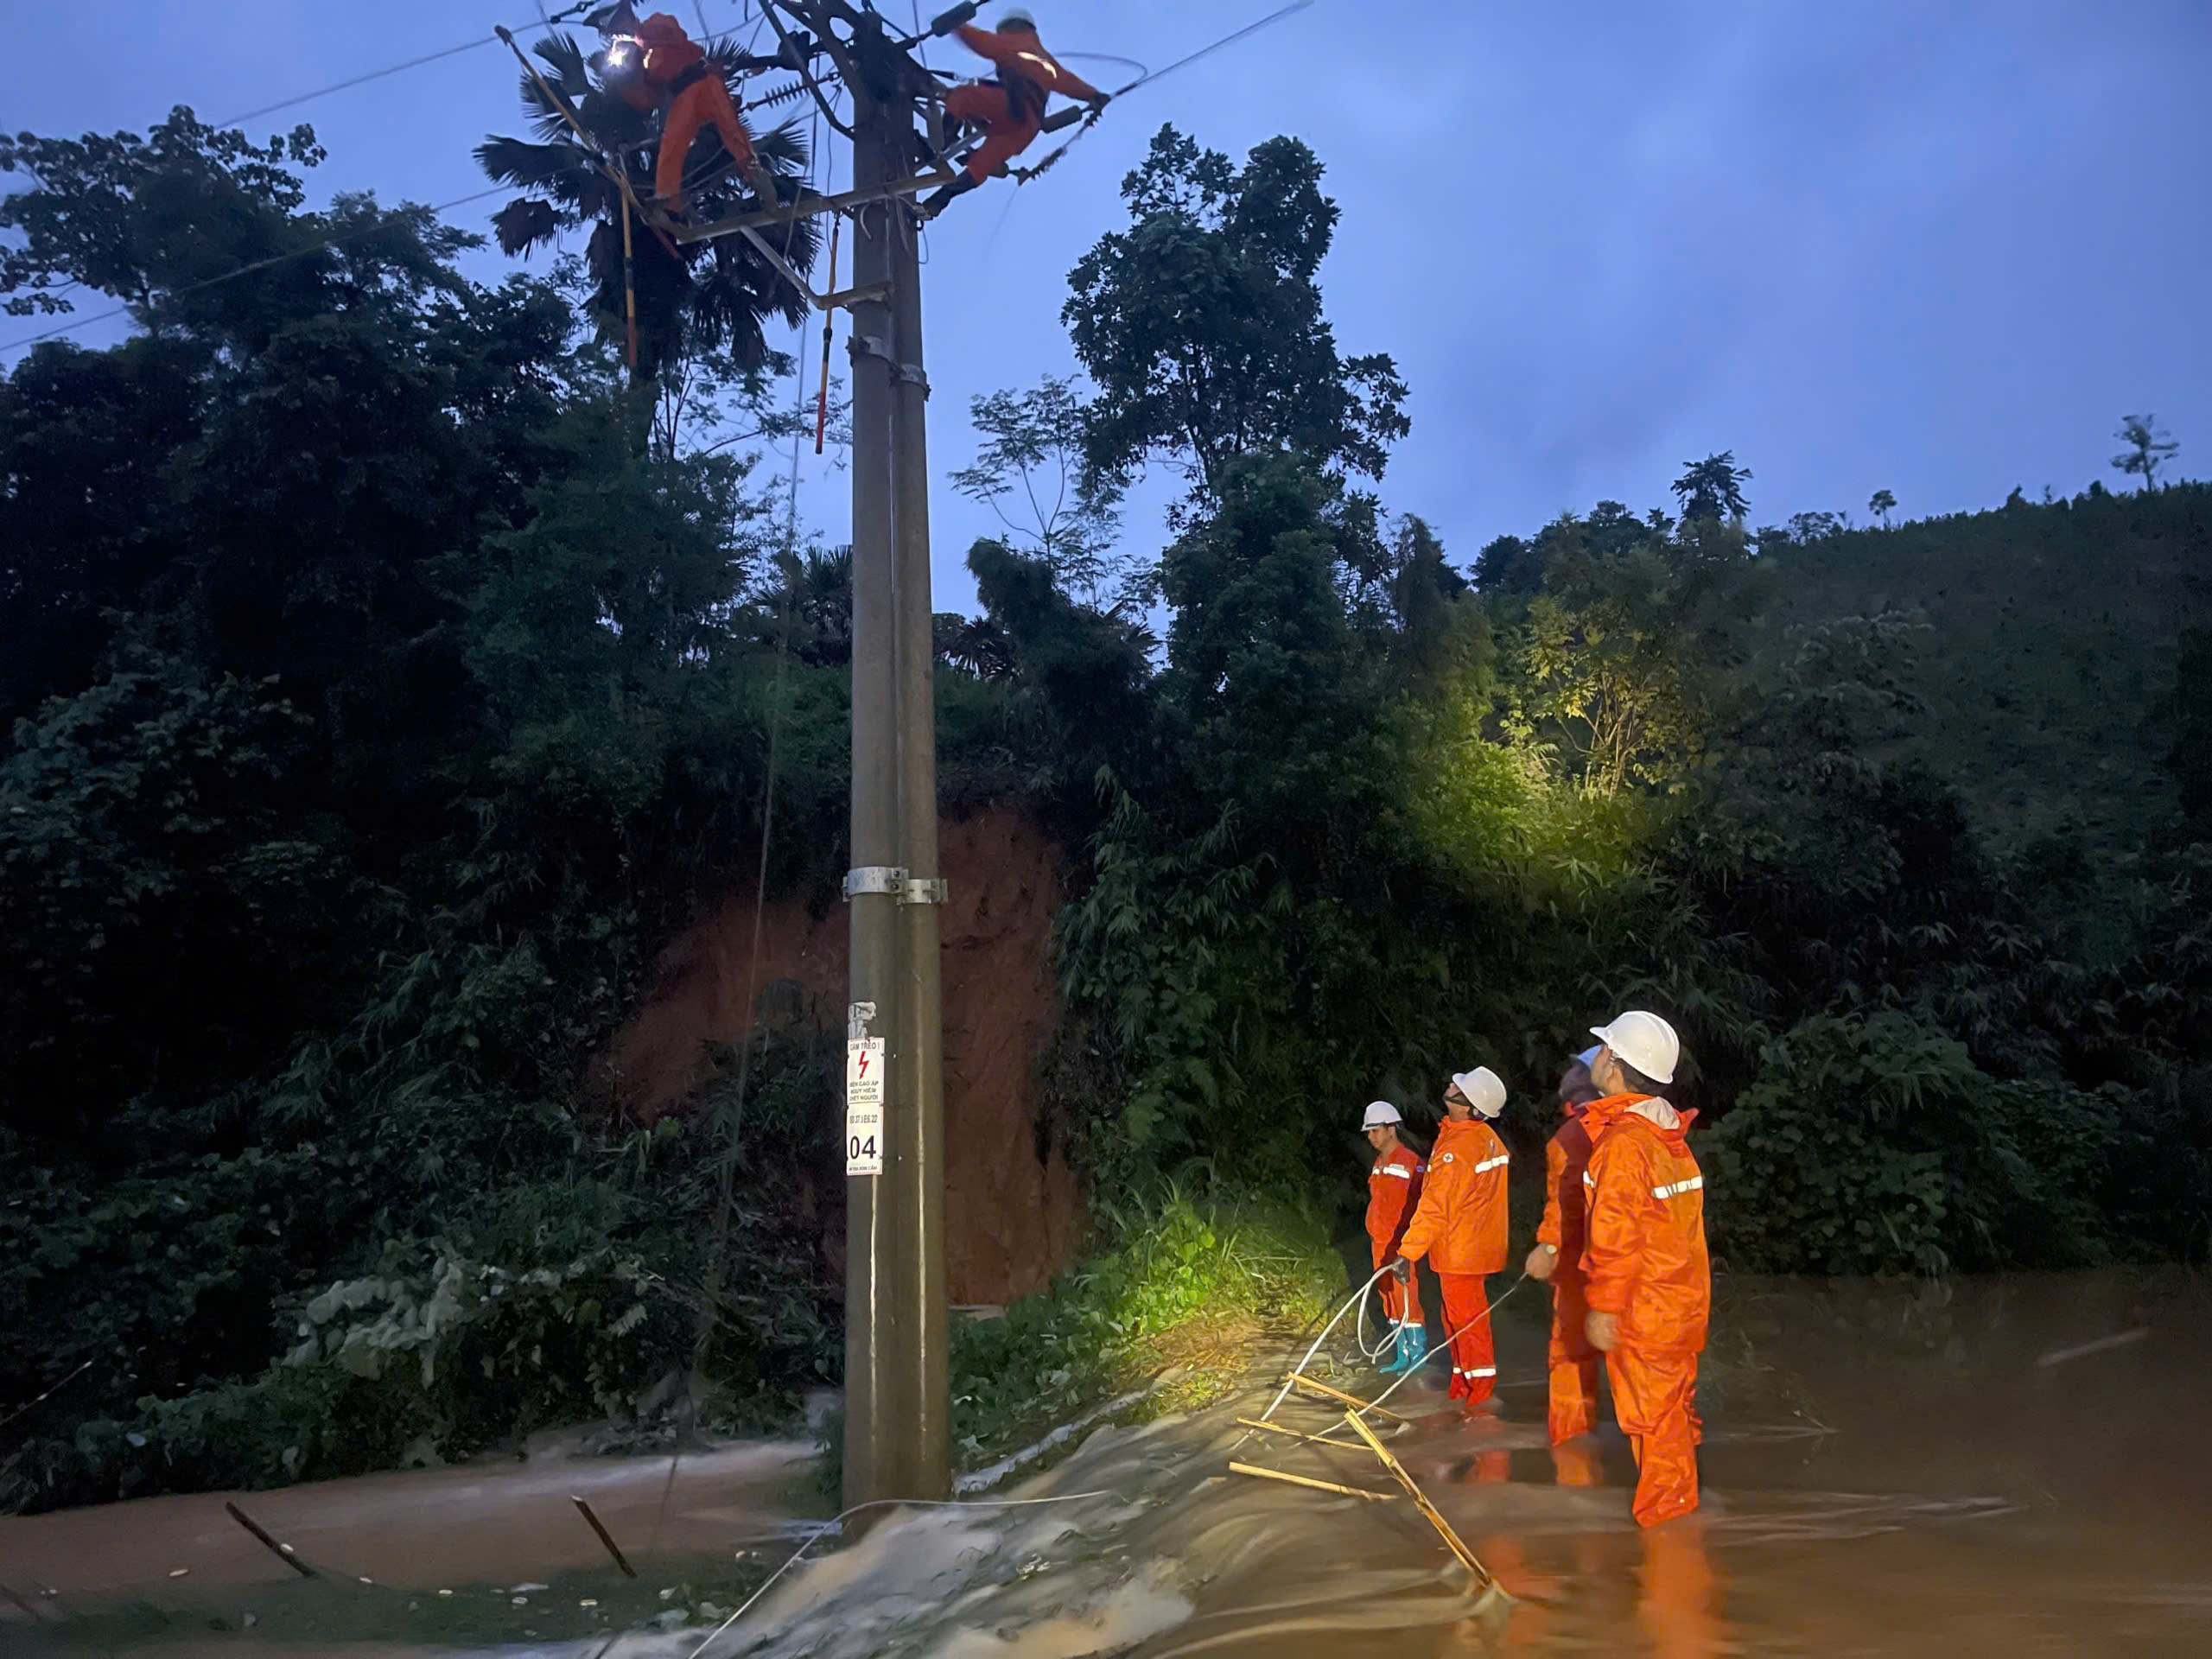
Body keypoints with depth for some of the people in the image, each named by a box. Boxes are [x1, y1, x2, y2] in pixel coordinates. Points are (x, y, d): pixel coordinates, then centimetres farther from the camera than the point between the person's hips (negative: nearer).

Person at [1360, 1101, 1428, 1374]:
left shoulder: (1411, 1162, -13)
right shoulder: (1379, 1163, 14)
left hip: (1402, 1244, -8)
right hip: (1380, 1242, 8)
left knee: (1406, 1298, -7)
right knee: (1390, 1299, 11)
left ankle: (1418, 1351, 6)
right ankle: (1403, 1355, 19)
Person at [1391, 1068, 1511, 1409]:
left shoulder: (1455, 1149, -25)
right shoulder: (1489, 1139, 3)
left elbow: (1435, 1208, -23)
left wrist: (1408, 1253, -18)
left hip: (1459, 1250, -9)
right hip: (1480, 1245, 9)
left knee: (1465, 1318, 1)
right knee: (1458, 1317, 18)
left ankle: (1480, 1387, 8)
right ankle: (1463, 1382, 27)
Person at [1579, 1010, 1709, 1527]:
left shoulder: (1623, 1141, -23)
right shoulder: (1672, 1137, 5)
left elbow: (1615, 1236, -23)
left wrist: (1602, 1306, -16)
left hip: (1642, 1310, -8)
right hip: (1683, 1303, 8)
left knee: (1652, 1416, 5)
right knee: (1675, 1404, 20)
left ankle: (1661, 1518, 17)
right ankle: (1680, 1502, 34)